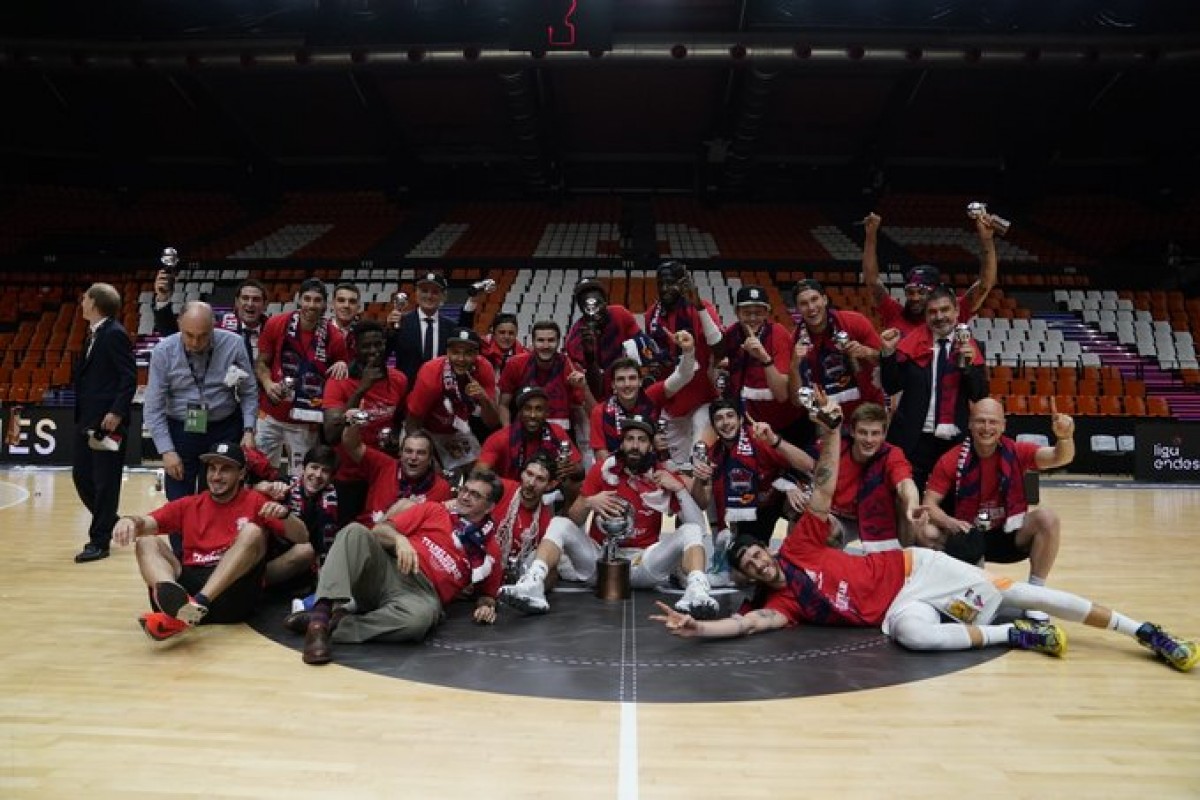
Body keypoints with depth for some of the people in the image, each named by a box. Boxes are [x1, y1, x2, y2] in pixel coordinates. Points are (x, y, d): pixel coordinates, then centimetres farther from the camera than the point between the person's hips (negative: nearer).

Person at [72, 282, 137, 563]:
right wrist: (81, 415, 12)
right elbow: (87, 375, 19)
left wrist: (117, 412, -23)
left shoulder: (114, 334, -13)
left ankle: (99, 542, 7)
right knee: (81, 476, 14)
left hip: (108, 421, -10)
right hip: (87, 419, 10)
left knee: (105, 482, -1)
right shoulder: (94, 334, 15)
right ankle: (108, 523, 30)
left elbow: (129, 377, -18)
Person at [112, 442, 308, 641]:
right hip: (189, 583, 3)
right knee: (146, 542, -10)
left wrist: (284, 514, -16)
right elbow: (145, 524, 7)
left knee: (253, 532, -21)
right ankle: (171, 595, -43)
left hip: (235, 589, -3)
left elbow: (302, 538, 4)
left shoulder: (254, 502, 11)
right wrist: (129, 521, -17)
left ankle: (198, 603, -41)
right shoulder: (188, 504, 21)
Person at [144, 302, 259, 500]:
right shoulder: (163, 352, -8)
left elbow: (249, 393, -1)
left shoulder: (234, 344, -9)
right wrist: (167, 451, -10)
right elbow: (153, 409, -6)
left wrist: (248, 430, -11)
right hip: (180, 431, 0)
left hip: (225, 431, 0)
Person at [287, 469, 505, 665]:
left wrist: (486, 605, 2)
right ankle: (323, 611, -42)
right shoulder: (432, 509, 13)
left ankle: (331, 625, -30)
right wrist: (399, 539, -16)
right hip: (384, 570, 1)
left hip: (422, 592, -1)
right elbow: (379, 530, 7)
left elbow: (486, 592, 26)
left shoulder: (489, 549, 14)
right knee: (355, 531, -27)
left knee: (420, 617, -39)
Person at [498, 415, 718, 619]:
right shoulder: (601, 471, 1)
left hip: (644, 563, 0)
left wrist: (679, 489, -17)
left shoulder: (665, 479, 0)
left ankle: (697, 593, -43)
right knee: (559, 524, -19)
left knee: (691, 531, -20)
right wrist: (587, 502, -18)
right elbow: (574, 522, 3)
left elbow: (699, 526, -5)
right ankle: (533, 585, -40)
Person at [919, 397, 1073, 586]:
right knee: (927, 533, -28)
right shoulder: (950, 461, -12)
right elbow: (929, 504, -13)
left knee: (1047, 519, -26)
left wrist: (1065, 437, -47)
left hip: (1008, 535, 1)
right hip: (967, 537, 0)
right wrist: (948, 522, -34)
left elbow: (1059, 458, -23)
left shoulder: (1017, 452, -9)